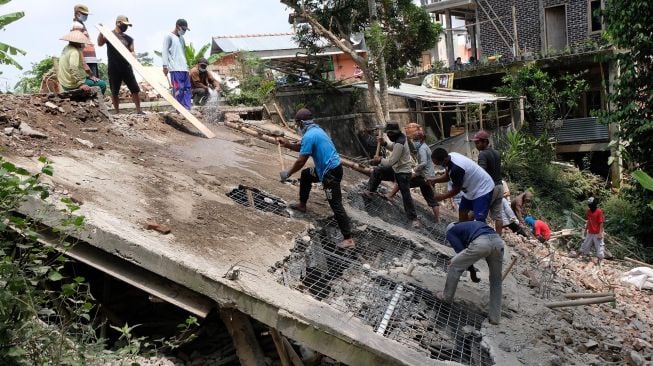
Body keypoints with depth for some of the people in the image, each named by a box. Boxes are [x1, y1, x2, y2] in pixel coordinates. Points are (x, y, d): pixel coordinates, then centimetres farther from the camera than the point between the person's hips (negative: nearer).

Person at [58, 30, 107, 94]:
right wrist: (81, 84, -38)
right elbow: (73, 69, -33)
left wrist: (89, 76, 15)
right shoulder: (74, 52, -19)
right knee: (102, 84, -10)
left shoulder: (66, 48, 13)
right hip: (72, 85, -11)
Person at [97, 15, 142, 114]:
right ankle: (117, 112, 14)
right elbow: (100, 44, -13)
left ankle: (139, 111, 9)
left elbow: (132, 52, 8)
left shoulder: (128, 38, 11)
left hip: (127, 67, 3)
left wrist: (132, 55, -15)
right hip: (114, 68, -3)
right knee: (114, 92, 3)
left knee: (135, 89, 1)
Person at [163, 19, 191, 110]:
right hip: (175, 68, -7)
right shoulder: (169, 37, 0)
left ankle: (186, 109, -1)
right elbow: (165, 51, -6)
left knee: (187, 89, 0)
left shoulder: (182, 38, 22)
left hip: (184, 68, 7)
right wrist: (165, 66, -13)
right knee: (178, 89, -9)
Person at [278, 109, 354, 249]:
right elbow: (303, 147, 28)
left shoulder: (309, 135, -19)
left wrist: (288, 174, -3)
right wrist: (287, 145, 21)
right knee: (305, 174, 28)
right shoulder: (315, 130, 12)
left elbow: (301, 161, -16)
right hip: (330, 167, 10)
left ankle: (348, 239, -10)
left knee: (335, 204, -10)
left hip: (331, 171, -10)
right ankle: (302, 205, 43)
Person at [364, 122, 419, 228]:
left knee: (406, 196, -1)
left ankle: (413, 218, 10)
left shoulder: (399, 143, -31)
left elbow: (391, 161, -28)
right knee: (377, 171, 13)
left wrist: (380, 160, -13)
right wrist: (385, 143, -1)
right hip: (396, 169, 10)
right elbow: (394, 148, 17)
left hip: (403, 173, -10)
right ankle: (369, 191, 26)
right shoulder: (401, 137, -1)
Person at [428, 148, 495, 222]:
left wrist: (441, 197, -7)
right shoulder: (450, 157, -8)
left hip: (483, 189, -10)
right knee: (462, 212, 15)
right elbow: (447, 176, 9)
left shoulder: (456, 168, -34)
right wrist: (434, 180, -6)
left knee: (479, 221, -15)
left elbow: (456, 190, -20)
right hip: (471, 188, 10)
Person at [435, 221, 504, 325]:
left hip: (481, 243, -6)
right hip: (498, 241, 6)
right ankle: (495, 317, 25)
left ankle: (447, 296, 30)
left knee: (455, 265, 17)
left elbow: (461, 251, 13)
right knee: (496, 281, 21)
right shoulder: (470, 224, 42)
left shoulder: (450, 232, 24)